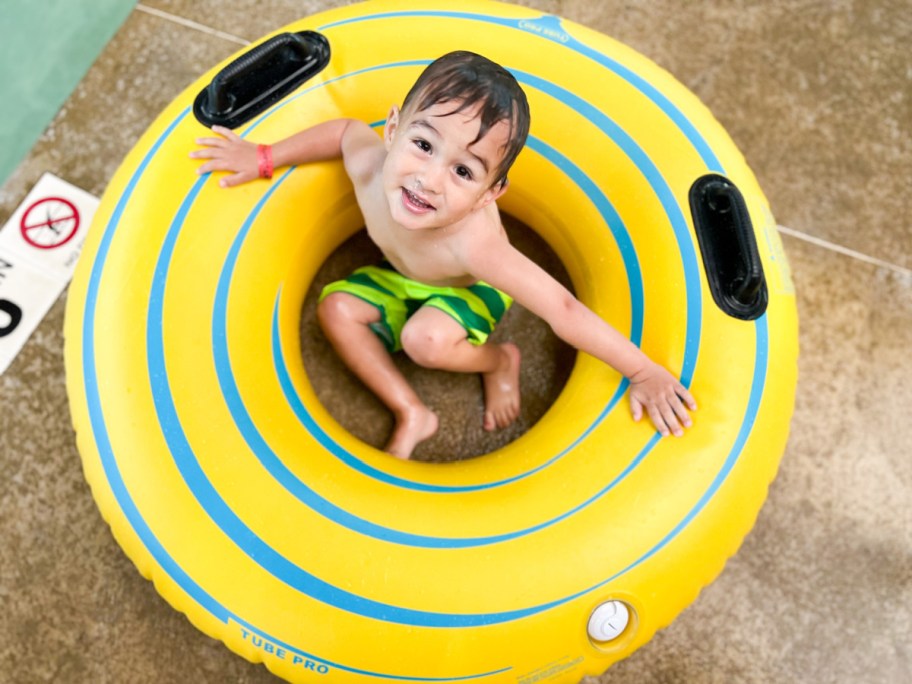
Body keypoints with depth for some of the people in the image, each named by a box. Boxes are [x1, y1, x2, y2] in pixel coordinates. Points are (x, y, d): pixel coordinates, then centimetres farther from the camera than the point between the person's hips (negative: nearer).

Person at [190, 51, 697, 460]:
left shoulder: (473, 243, -47)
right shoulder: (369, 163, -34)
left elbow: (561, 310, -42)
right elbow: (347, 129, -8)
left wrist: (644, 373, -37)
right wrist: (264, 158, -6)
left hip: (470, 292, -5)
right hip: (400, 277, 5)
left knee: (425, 339, -32)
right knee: (337, 308, -13)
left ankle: (499, 360, 2)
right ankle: (412, 415, -2)